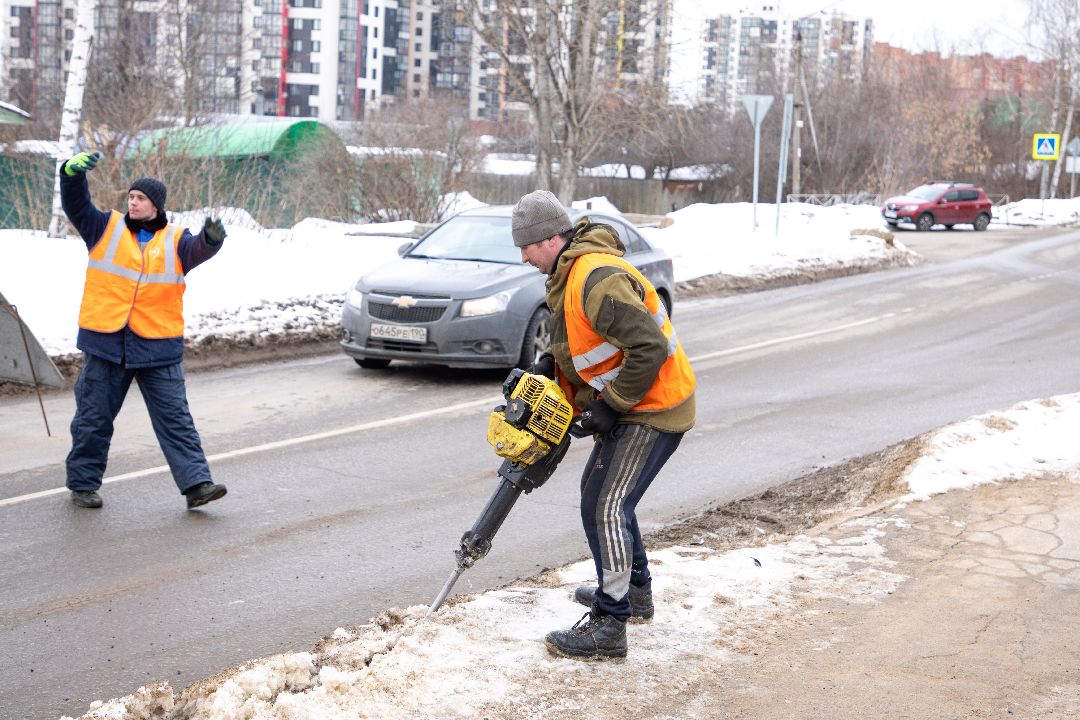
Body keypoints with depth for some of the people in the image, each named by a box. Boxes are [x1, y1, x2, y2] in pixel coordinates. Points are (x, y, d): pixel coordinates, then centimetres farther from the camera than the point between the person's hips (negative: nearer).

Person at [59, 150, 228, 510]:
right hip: (106, 344, 1)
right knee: (93, 419, 9)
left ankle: (196, 484, -1)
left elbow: (198, 251, -17)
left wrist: (211, 238, -41)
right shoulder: (106, 228, 5)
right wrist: (73, 172, -25)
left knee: (175, 418, -1)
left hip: (158, 347, 0)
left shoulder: (175, 241, 3)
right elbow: (75, 205, -5)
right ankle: (83, 484, 23)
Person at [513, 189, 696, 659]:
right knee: (600, 493, 23)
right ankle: (634, 592, 37)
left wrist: (609, 405, -24)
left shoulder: (598, 279, -26)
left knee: (606, 507, -13)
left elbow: (650, 347, -31)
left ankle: (608, 628, -9)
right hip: (626, 407, 11)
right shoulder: (569, 275, 9)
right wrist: (550, 364, 2)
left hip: (653, 409, -11)